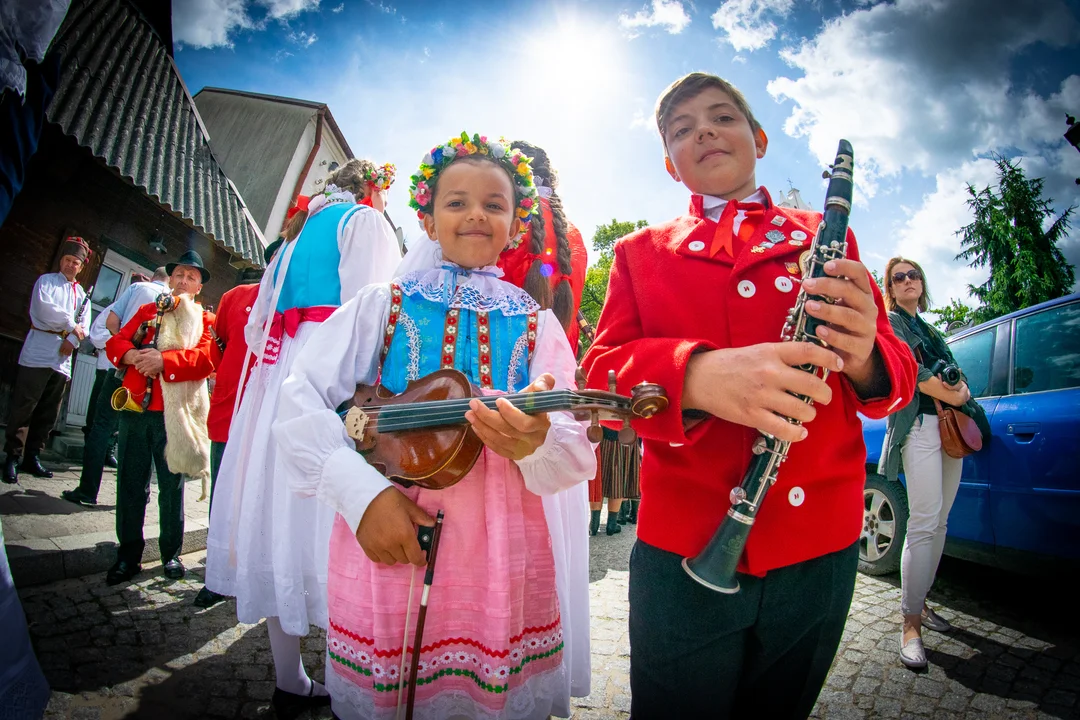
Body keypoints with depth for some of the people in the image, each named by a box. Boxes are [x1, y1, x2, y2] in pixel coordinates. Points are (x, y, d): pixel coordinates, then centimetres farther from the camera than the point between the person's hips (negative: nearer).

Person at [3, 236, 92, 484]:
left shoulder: (82, 295, 19)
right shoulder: (46, 281, 8)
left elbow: (84, 326, 7)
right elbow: (43, 307, -11)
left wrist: (72, 341, -11)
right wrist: (71, 324, -6)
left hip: (62, 358, 4)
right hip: (38, 352, -4)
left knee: (49, 412, 6)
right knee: (24, 406, -6)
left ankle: (32, 457, 13)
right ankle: (12, 458, 0)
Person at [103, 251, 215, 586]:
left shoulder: (205, 320, 7)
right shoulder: (147, 311, 18)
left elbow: (206, 357, -9)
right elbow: (116, 342, 10)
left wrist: (163, 360, -21)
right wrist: (135, 356, -12)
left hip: (174, 413, -3)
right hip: (135, 407, 3)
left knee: (172, 485, 5)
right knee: (131, 482, 4)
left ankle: (171, 553, 18)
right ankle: (128, 555, 16)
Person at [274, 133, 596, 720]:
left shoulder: (536, 324, 4)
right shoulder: (383, 304, 4)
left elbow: (577, 458, -4)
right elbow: (299, 403, -5)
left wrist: (535, 444, -28)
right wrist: (363, 492, -19)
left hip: (502, 558, 1)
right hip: (382, 538, 0)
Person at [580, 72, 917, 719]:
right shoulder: (642, 253, 9)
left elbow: (897, 378, 8)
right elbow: (602, 370, -4)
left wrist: (863, 355, -18)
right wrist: (698, 374, -26)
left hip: (820, 545, 2)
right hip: (684, 545, -1)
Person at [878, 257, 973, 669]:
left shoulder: (929, 330, 25)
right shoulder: (890, 322, 3)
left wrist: (961, 387, -3)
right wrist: (951, 396, -6)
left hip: (951, 427, 7)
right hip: (919, 424, -7)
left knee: (939, 524, 6)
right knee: (923, 524, -14)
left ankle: (919, 602, 17)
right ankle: (911, 624, -11)